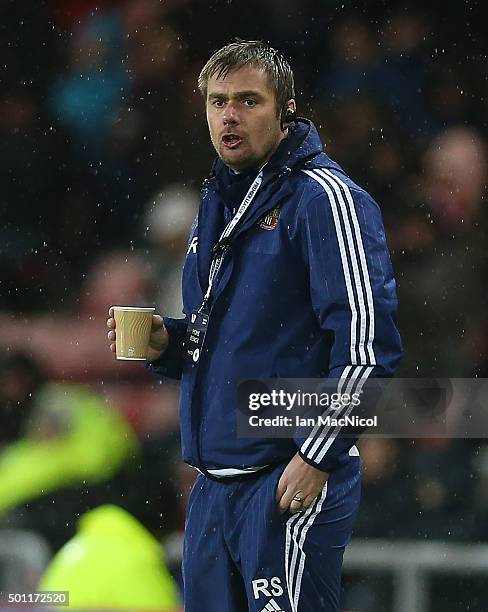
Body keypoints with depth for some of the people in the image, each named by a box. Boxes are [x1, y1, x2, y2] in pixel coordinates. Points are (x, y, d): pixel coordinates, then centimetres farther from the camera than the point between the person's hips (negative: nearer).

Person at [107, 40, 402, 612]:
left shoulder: (322, 197, -9)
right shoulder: (216, 206, 18)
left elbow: (367, 341, -16)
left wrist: (317, 458, -18)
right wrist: (168, 343, 7)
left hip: (292, 480, -8)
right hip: (213, 484, 9)